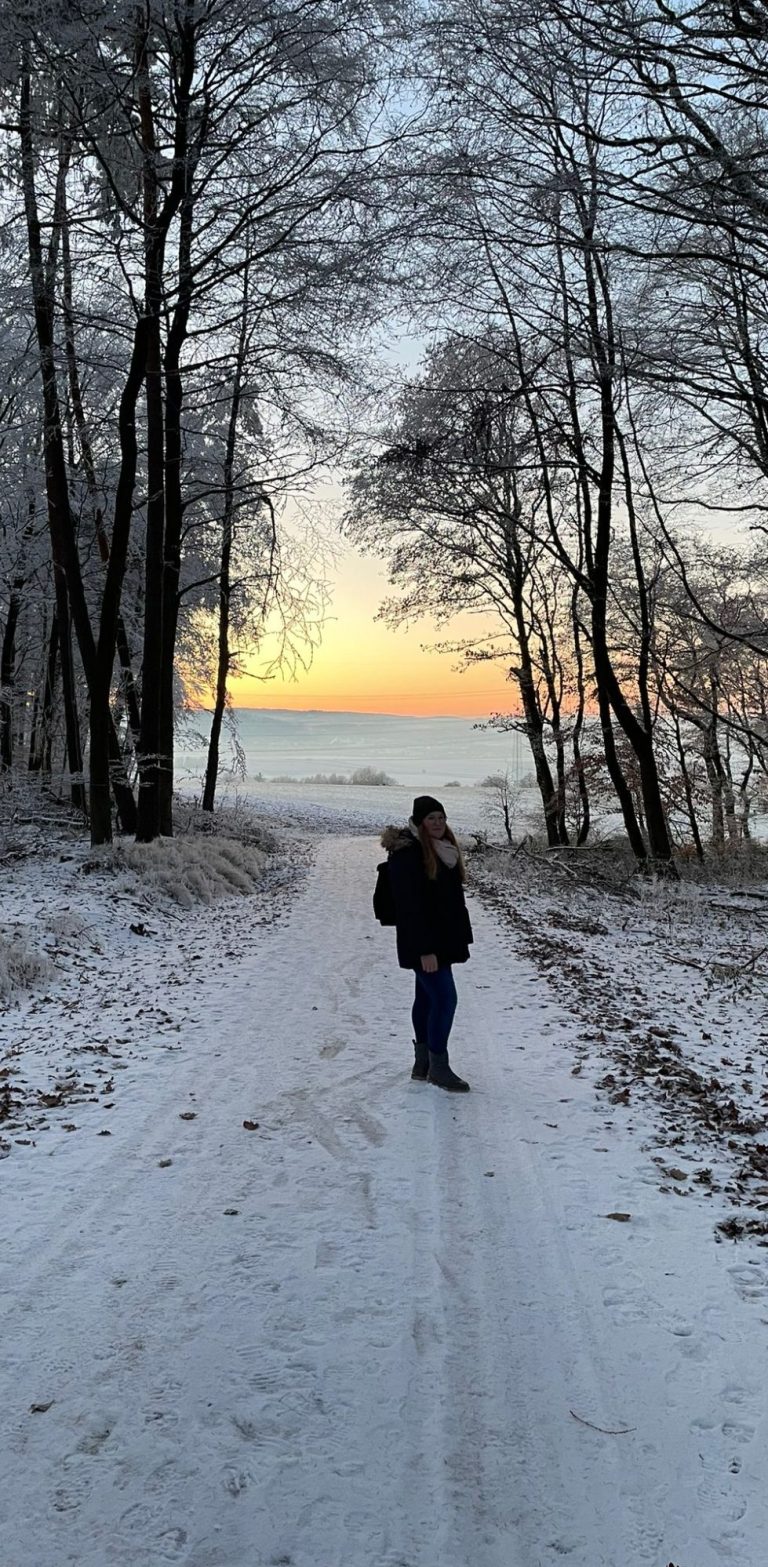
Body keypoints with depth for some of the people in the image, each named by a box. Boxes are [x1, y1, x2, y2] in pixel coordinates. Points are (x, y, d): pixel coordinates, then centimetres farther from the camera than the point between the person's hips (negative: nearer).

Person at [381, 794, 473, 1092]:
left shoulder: (444, 849, 10)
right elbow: (409, 905, -22)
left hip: (442, 939, 9)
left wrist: (459, 938, 12)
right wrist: (425, 950, -24)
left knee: (427, 998, 14)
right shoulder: (407, 853, -18)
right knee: (445, 998, -10)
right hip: (422, 942, -9)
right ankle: (439, 1067, 2)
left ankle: (423, 1064, 24)